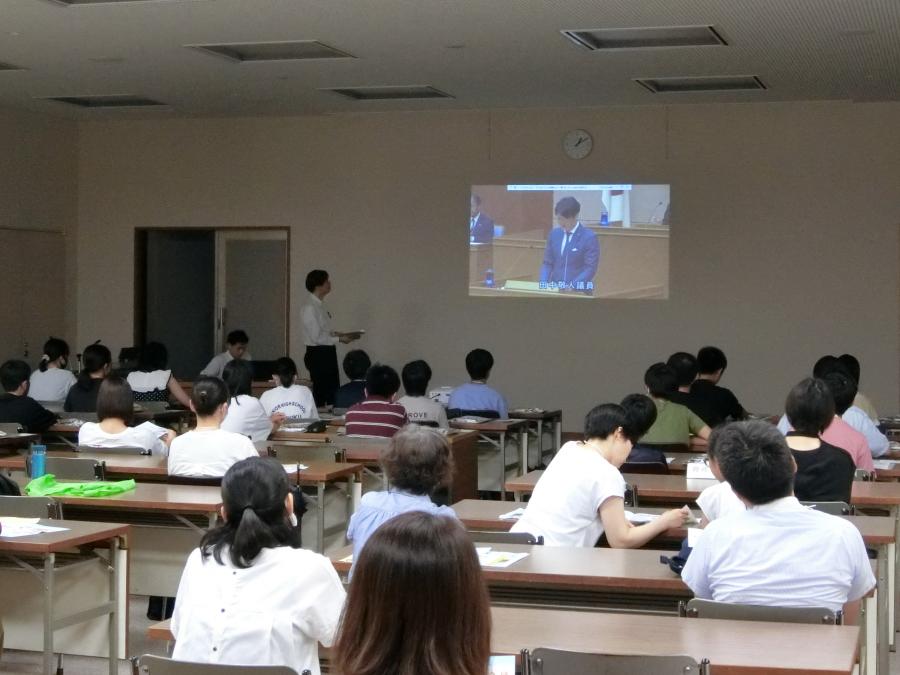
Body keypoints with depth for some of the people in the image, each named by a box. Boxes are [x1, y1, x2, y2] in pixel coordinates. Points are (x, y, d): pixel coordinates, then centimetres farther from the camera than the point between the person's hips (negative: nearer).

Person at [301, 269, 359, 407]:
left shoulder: (319, 306, 11)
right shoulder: (310, 308, -17)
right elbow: (317, 337, -20)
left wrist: (339, 334, 6)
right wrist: (339, 339, -15)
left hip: (327, 353, 9)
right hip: (317, 354, -9)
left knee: (333, 392, 12)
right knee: (320, 393, -2)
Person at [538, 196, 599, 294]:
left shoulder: (589, 237, -7)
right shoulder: (554, 234, 10)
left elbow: (590, 268, -9)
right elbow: (547, 263, 13)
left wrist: (572, 286, -21)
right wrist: (543, 282, -5)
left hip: (579, 291, -4)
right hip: (555, 289, 4)